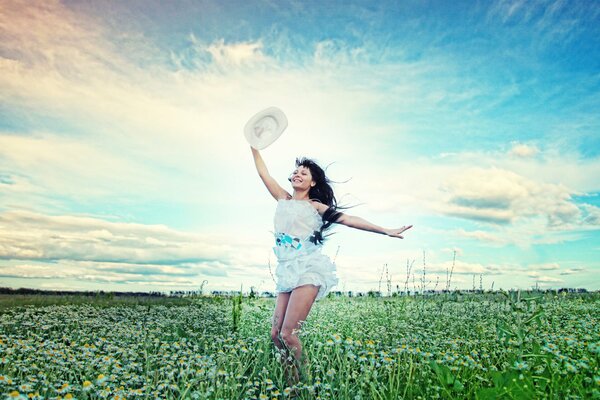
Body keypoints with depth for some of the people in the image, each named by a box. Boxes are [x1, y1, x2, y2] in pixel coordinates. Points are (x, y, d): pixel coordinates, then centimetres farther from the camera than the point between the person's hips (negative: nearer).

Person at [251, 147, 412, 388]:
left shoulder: (315, 206, 6)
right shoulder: (283, 199, 19)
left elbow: (348, 220, 2)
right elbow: (263, 173, 21)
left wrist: (386, 231, -2)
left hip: (308, 270, -5)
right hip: (287, 271, 6)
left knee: (288, 334, -15)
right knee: (275, 334, -1)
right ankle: (292, 385, 14)